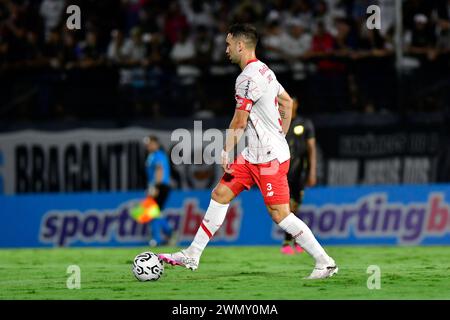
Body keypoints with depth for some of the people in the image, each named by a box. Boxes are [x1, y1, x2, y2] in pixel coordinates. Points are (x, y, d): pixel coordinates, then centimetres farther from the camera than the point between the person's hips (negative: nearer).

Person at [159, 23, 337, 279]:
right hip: (253, 155, 10)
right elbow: (287, 102, 23)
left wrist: (226, 153, -6)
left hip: (269, 158, -10)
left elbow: (239, 123, -15)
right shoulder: (264, 71, 12)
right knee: (220, 195, 9)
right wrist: (281, 136, 26)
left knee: (280, 214, -9)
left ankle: (325, 263, -4)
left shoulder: (248, 78, -18)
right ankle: (192, 256, 12)